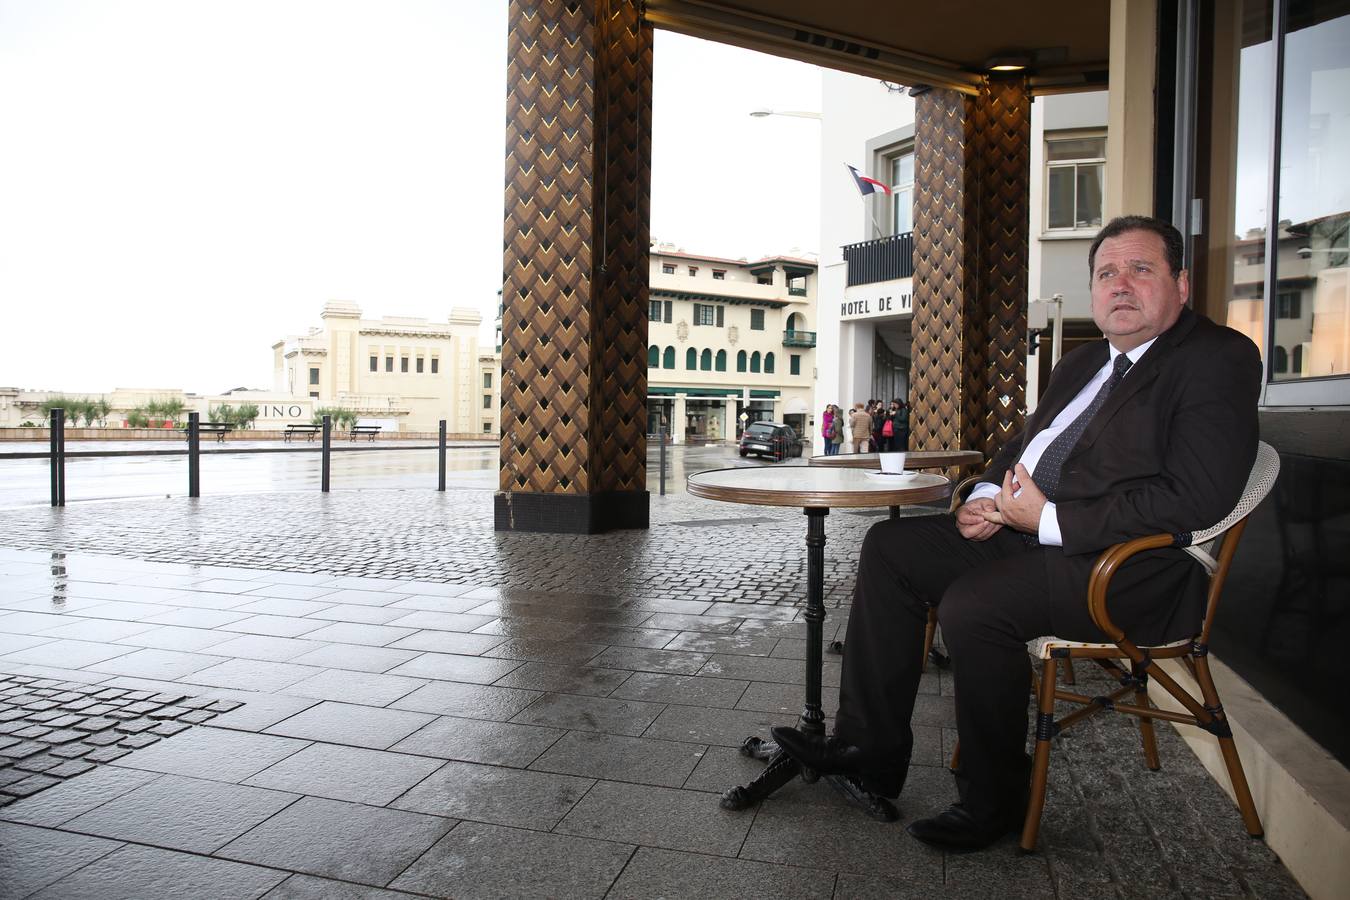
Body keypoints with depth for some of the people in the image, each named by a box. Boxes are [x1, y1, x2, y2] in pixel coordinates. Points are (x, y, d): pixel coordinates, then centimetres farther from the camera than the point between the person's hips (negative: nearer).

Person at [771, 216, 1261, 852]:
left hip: (1130, 568, -9)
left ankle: (993, 801, -6)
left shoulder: (1221, 358, -7)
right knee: (890, 547, 0)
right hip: (1029, 531, 9)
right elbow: (1024, 447, 26)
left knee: (972, 604, -30)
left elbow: (1196, 499, -19)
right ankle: (870, 753, 2)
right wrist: (987, 497, 3)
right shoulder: (1084, 364, 20)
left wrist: (1049, 519, -19)